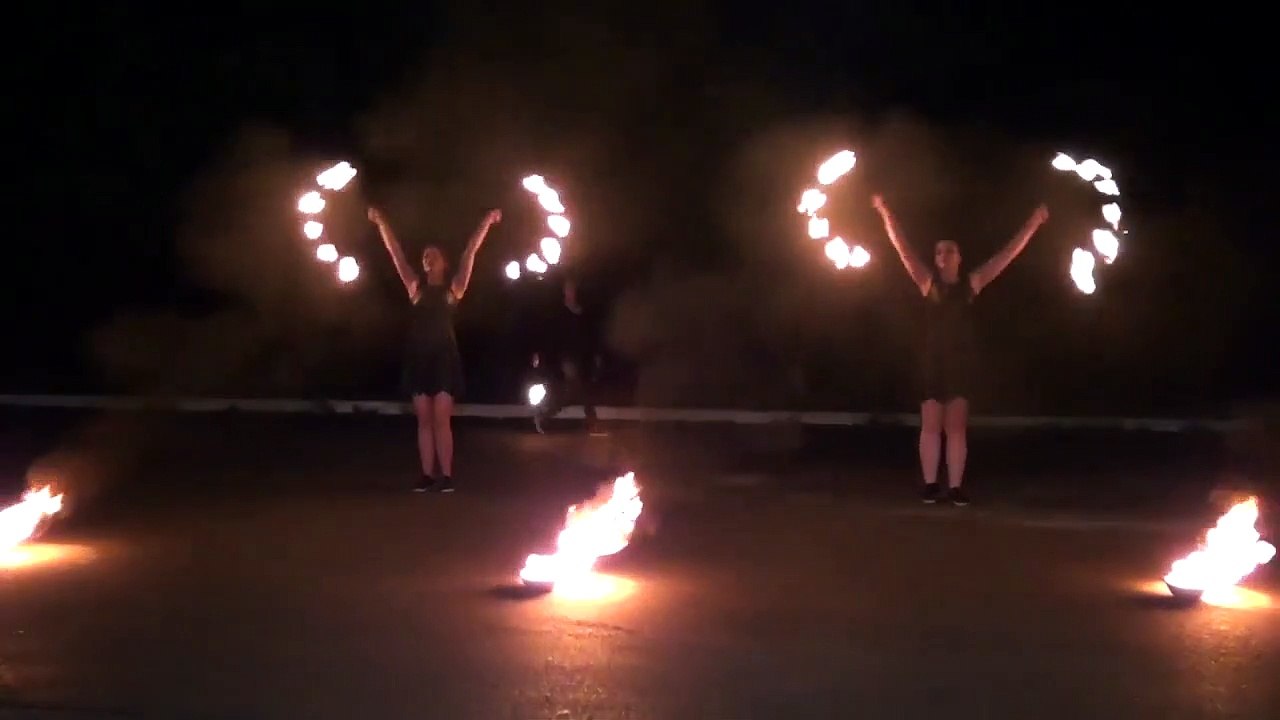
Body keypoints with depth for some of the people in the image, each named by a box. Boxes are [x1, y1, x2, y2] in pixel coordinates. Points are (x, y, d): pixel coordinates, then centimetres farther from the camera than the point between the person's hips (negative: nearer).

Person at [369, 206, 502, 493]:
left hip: (444, 356, -3)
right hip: (418, 356, 3)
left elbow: (470, 252, 0)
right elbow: (396, 252, 10)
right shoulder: (416, 287, 13)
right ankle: (427, 475, 4)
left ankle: (446, 475, -8)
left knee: (441, 419, -8)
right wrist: (381, 223, 6)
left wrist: (486, 223, -4)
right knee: (424, 420, 3)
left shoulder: (454, 288, 7)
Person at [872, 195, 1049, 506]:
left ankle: (955, 486, 3)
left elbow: (1009, 254, 6)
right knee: (931, 425, 0)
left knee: (956, 426, 2)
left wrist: (1034, 223, 5)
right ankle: (930, 484, 6)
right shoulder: (928, 282, 2)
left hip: (962, 361, 1)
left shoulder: (972, 283, 5)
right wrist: (886, 215, -14)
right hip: (933, 361, -1)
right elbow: (902, 249, -5)